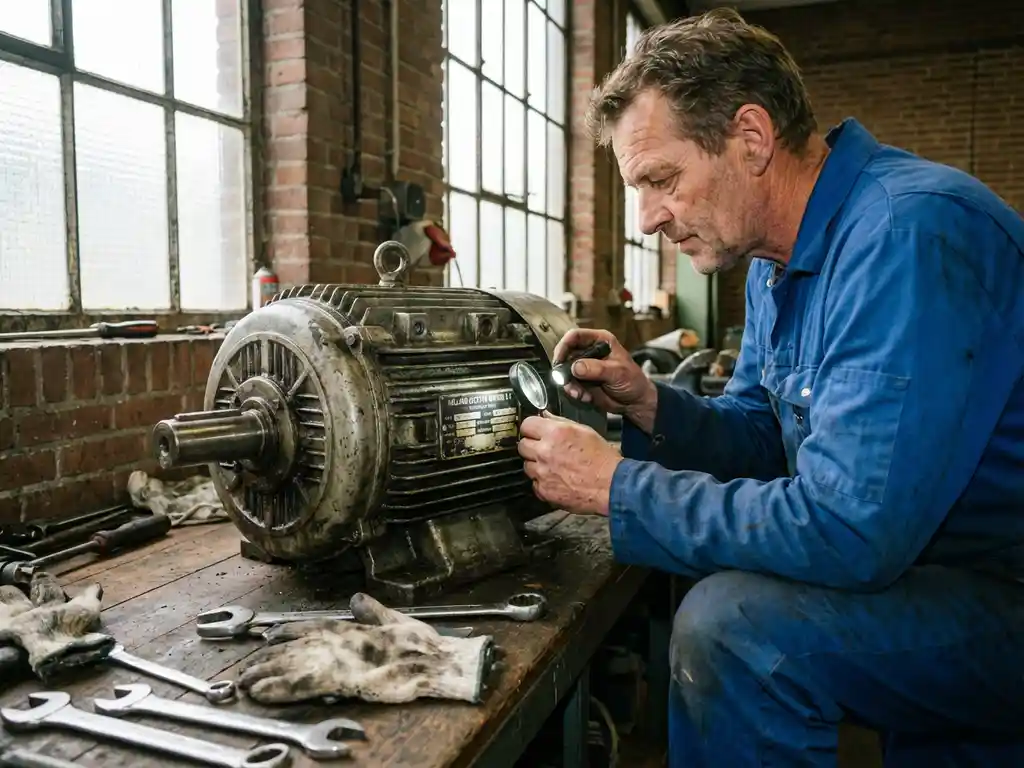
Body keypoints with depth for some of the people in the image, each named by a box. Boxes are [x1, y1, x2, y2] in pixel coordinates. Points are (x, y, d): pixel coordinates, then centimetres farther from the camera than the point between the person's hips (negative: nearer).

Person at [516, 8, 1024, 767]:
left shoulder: (910, 233, -25)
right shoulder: (779, 256, 5)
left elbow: (849, 532, -31)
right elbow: (762, 438, 12)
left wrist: (617, 486, -22)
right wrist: (650, 405, -6)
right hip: (903, 562, 9)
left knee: (734, 623, -27)